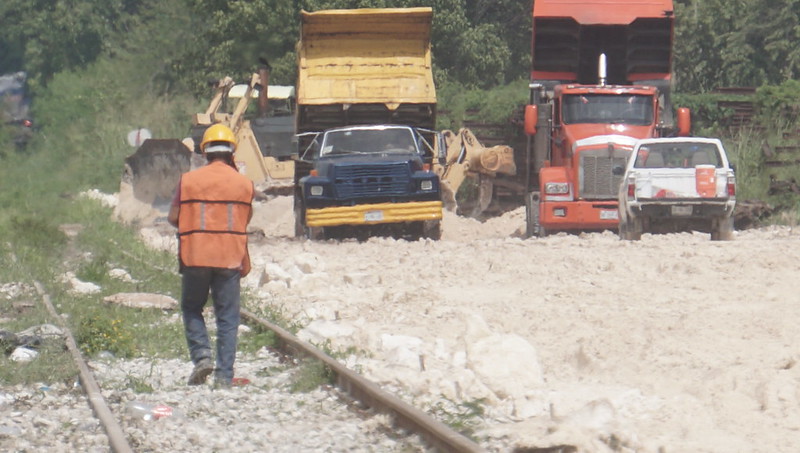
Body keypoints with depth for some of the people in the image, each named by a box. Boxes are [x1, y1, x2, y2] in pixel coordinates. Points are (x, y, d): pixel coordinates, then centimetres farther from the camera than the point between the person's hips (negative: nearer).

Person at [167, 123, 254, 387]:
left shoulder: (189, 180, -3)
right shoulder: (243, 183, 0)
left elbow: (173, 218, 3)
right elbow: (246, 218, 11)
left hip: (195, 256, -1)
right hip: (230, 257, 1)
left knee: (192, 308, 16)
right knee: (227, 317, 5)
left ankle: (201, 354, -5)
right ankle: (224, 374, 2)